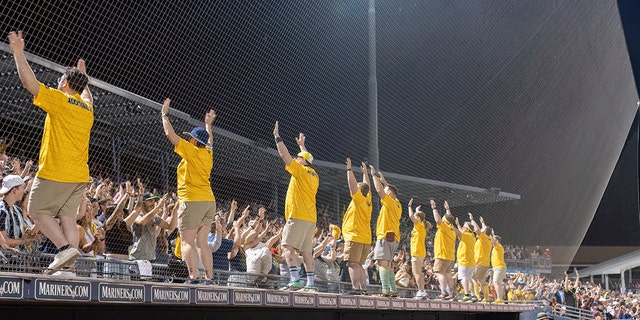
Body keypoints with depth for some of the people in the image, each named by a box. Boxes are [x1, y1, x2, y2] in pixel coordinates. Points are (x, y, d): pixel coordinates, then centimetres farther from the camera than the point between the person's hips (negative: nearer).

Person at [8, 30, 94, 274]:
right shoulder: (87, 108, 15)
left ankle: (65, 247, -14)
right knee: (67, 217, 4)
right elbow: (86, 95, 41)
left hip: (55, 172, -7)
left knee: (38, 211, 2)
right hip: (79, 175, 7)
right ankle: (68, 266, -4)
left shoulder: (59, 99, -7)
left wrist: (18, 51, -5)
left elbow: (29, 81, -10)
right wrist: (82, 76, 52)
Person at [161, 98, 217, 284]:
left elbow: (170, 134, -1)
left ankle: (193, 276, -19)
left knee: (187, 241, -8)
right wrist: (208, 124, 51)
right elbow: (210, 141, 38)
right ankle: (209, 278, 4)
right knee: (202, 242, 9)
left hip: (192, 201, -7)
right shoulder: (208, 154, 13)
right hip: (209, 201, 7)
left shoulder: (191, 151, -5)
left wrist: (164, 114, 11)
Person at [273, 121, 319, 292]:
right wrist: (302, 145, 49)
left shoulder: (300, 170, -5)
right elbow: (308, 160, 38)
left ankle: (295, 279, -26)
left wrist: (277, 137, 2)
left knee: (287, 246, -14)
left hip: (298, 216, -9)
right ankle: (310, 283, 5)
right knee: (306, 251, 8)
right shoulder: (314, 175, 17)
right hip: (311, 218, 9)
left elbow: (284, 155, -6)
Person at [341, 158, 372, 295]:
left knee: (352, 264, -14)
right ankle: (363, 289, 7)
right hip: (366, 239, 9)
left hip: (355, 237, -9)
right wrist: (365, 172, 36)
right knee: (358, 265, 12)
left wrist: (349, 169, -6)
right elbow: (367, 187, 28)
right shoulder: (368, 201, 13)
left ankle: (356, 288, -24)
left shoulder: (359, 199, -7)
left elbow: (352, 184, -11)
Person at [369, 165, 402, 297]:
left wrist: (374, 175, -3)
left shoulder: (390, 202, -6)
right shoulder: (397, 204, 18)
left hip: (386, 236, -10)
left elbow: (379, 190, -13)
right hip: (394, 238, 10)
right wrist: (384, 181, 38)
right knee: (387, 264, 13)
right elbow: (391, 191, 36)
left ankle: (385, 290, -26)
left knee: (382, 263, -16)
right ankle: (393, 290, 10)